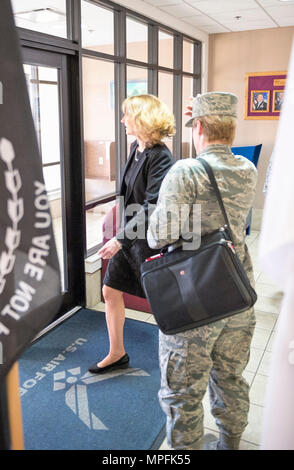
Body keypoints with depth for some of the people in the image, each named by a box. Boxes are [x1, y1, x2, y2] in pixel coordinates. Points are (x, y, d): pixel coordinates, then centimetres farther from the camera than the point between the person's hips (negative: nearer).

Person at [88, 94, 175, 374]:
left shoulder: (161, 158, -20)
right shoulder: (136, 148, 6)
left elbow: (152, 208, -25)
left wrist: (120, 239, -25)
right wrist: (121, 237, 17)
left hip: (149, 240, -9)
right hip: (129, 234, 9)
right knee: (110, 291, 13)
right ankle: (117, 353, 32)